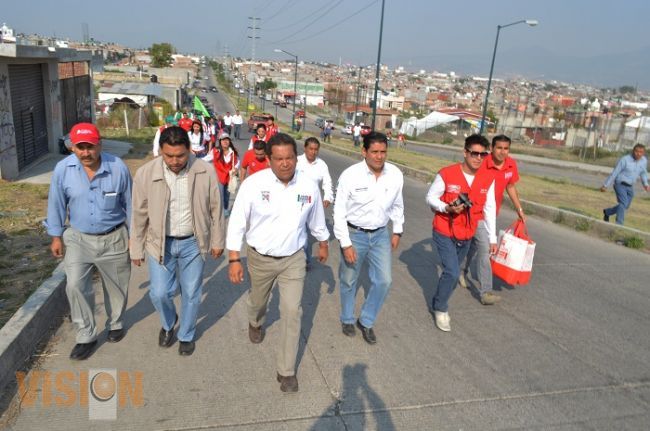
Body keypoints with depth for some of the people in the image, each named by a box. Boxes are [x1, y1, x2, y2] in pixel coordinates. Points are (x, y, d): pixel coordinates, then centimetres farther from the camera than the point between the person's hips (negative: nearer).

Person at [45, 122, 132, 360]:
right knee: (75, 286, -8)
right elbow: (56, 205, 1)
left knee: (116, 286, 14)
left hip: (114, 239, 0)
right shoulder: (62, 169, -12)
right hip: (78, 238, 1)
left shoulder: (118, 167, -15)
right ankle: (86, 336, 10)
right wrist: (56, 237, 4)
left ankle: (116, 324, 39)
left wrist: (134, 236, 0)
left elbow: (130, 204, -5)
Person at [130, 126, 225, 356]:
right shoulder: (145, 173, -13)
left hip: (193, 242, 0)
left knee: (191, 294, 11)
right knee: (159, 293, 2)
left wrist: (217, 241, 4)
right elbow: (139, 215, -3)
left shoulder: (205, 171, -13)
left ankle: (186, 335, 37)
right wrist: (136, 249, 4)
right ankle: (168, 323, 37)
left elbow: (215, 208, -2)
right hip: (160, 242, 0)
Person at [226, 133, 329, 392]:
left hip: (293, 259, 1)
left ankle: (286, 370, 15)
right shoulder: (254, 184, -19)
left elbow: (316, 221, 7)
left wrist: (323, 244, 20)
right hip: (260, 257, 0)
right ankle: (256, 323, 62)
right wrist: (234, 259, -14)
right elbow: (237, 222, -12)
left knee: (292, 311, -2)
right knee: (258, 301, 23)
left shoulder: (309, 187, -11)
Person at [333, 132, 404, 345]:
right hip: (354, 234, -3)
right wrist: (346, 244, -15)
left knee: (384, 281, 4)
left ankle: (366, 321, 28)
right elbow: (339, 212, -14)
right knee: (349, 281, 14)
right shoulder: (350, 175, -20)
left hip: (381, 234, 3)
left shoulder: (395, 174, -9)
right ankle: (347, 319, 40)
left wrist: (397, 231, 12)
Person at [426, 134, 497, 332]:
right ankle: (440, 308, 12)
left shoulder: (488, 178, -6)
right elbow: (431, 197, -8)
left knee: (452, 272, 16)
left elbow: (490, 208, 1)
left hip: (467, 235, 5)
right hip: (444, 232, -4)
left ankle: (439, 303, 38)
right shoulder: (446, 174, -18)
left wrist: (492, 238, 3)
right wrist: (447, 208, -27)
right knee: (453, 272, -12)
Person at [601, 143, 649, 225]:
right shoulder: (624, 159, -18)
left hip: (630, 187, 7)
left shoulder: (644, 160, -1)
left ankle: (607, 212, 37)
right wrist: (605, 185, -10)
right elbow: (614, 173, -13)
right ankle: (619, 224, -23)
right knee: (624, 203, -23)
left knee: (625, 206, 15)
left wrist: (645, 184, 5)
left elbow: (643, 172, 18)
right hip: (620, 184, -7)